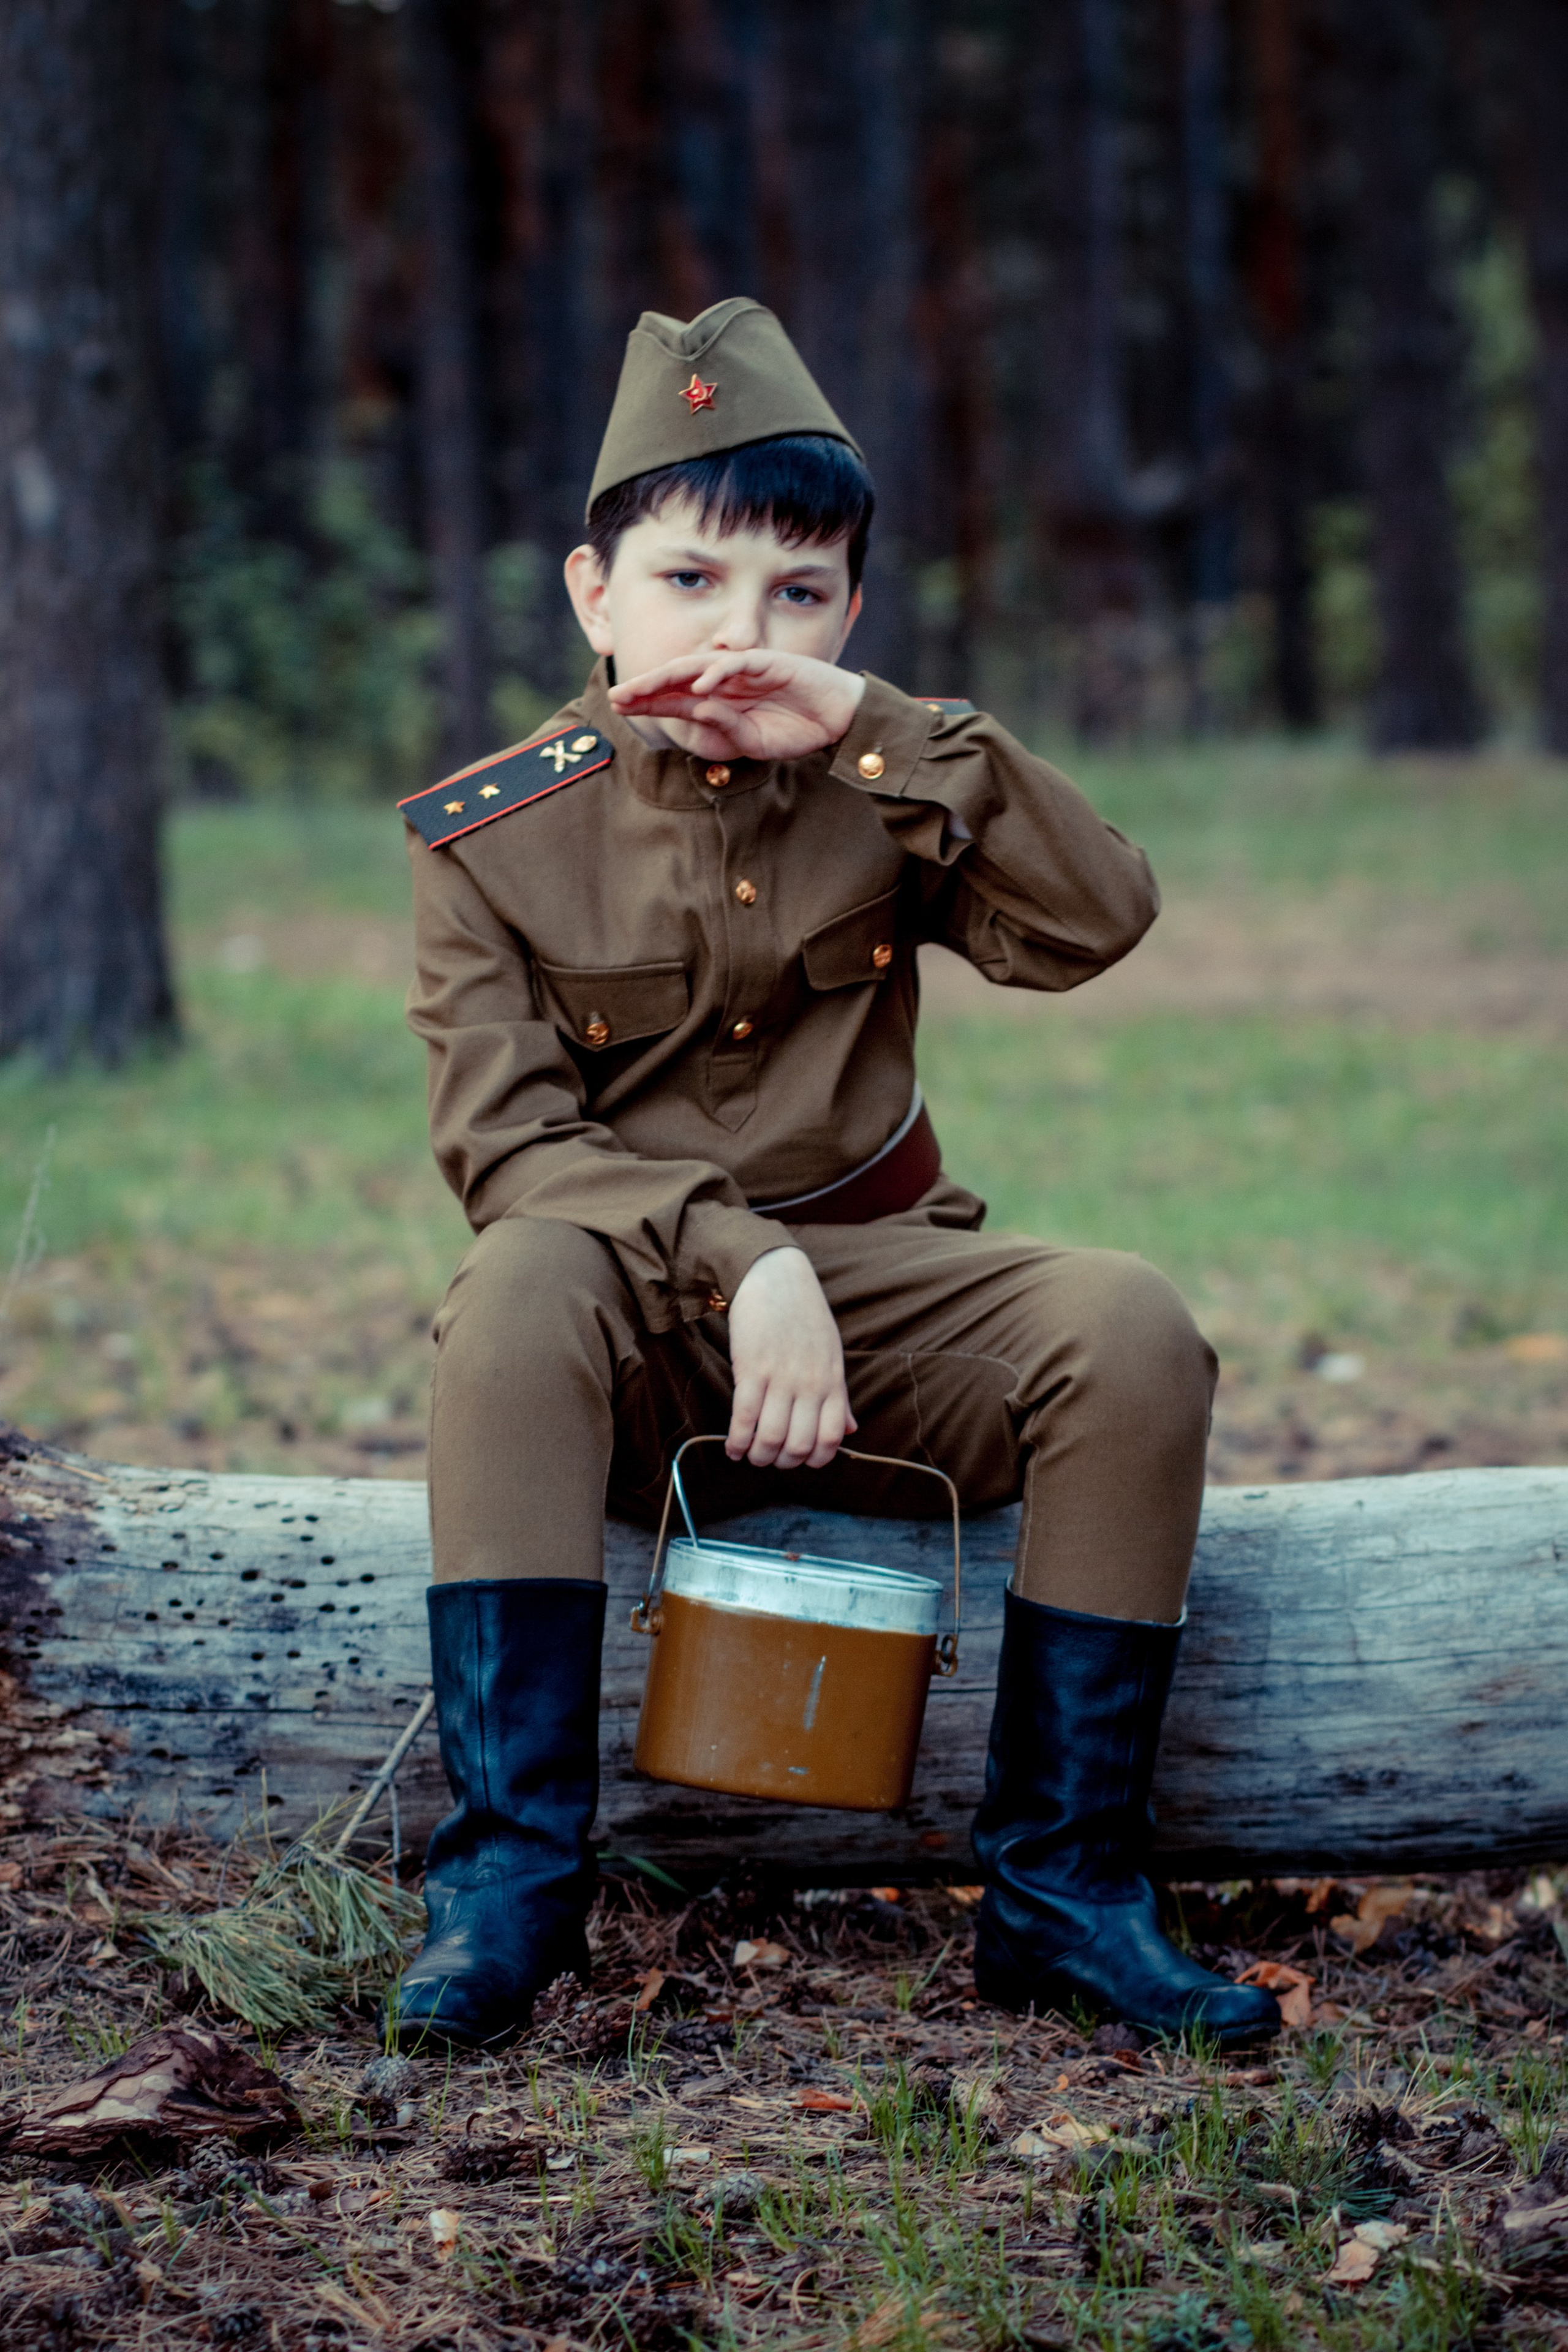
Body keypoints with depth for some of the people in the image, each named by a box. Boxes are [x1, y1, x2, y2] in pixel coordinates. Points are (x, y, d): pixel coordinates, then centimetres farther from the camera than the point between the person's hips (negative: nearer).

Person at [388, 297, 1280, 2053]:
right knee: (518, 1286, -36)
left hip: (873, 1291, 2)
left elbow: (1094, 922, -12)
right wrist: (739, 1262, -27)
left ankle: (1062, 1884, -17)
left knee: (1131, 1328, -25)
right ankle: (509, 1874, -31)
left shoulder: (873, 797, 4)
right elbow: (509, 1144, -11)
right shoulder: (491, 837, -3)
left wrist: (882, 728, -21)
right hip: (636, 1324, -2)